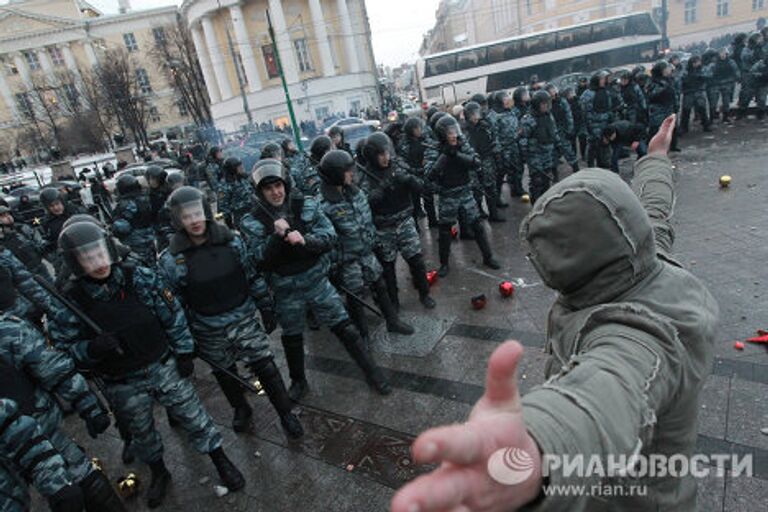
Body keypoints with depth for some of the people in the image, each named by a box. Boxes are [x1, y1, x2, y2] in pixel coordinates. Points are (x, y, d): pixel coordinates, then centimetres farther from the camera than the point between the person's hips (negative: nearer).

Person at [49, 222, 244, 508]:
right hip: (122, 385, 1)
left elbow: (172, 315, -7)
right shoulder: (70, 301, -14)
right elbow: (63, 348, -8)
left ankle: (221, 462, 32)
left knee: (193, 416, 10)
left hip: (164, 366, 0)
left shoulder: (140, 278, -15)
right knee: (142, 432, 22)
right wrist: (92, 349, -30)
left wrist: (184, 353, -4)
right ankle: (158, 473, 49)